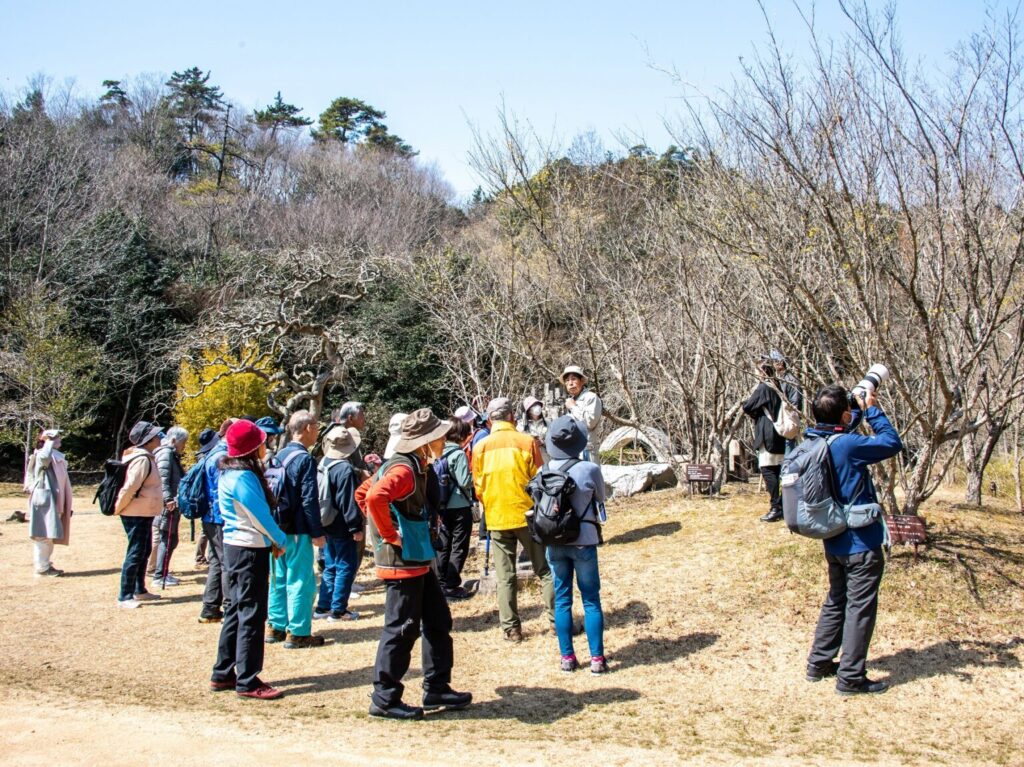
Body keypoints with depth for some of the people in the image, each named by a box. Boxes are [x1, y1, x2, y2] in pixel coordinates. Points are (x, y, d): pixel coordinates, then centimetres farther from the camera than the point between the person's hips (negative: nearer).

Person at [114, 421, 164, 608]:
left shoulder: (147, 458, 13)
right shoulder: (142, 460, -20)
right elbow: (129, 487, -24)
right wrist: (117, 509, -15)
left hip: (145, 514, 10)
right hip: (136, 514, -10)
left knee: (144, 552, 18)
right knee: (135, 554, -7)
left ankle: (139, 590, 28)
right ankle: (124, 597, -3)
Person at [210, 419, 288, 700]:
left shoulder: (230, 472, 11)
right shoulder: (244, 477, -20)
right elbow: (260, 516, -17)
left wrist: (272, 540, 9)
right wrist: (280, 540, -2)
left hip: (235, 547, 10)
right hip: (250, 549, -10)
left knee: (236, 611, 16)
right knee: (251, 614, -4)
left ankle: (223, 674, 24)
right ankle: (247, 682, 1)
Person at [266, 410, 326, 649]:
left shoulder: (279, 456, 10)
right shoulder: (305, 459, -14)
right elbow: (309, 499, -18)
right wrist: (317, 532, -13)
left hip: (278, 528, 8)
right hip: (297, 530, -8)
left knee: (279, 578, 15)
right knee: (301, 581, -2)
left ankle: (275, 627, 22)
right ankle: (297, 633, 1)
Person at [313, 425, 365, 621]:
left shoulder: (323, 464, 7)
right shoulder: (345, 469, -21)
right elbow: (349, 501, -22)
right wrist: (356, 527, -18)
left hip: (328, 524, 9)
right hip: (343, 527, -9)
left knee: (331, 567, 17)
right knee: (346, 567, 0)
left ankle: (323, 607, 20)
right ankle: (338, 610, 3)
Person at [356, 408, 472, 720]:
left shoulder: (413, 466, 12)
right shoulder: (404, 470, -19)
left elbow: (362, 493, 21)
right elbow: (374, 497, -39)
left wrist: (385, 529, 14)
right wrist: (390, 534, -26)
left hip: (418, 560, 11)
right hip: (401, 561, -11)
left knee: (438, 621, 16)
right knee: (401, 629, -2)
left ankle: (436, 689, 25)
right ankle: (384, 699, 8)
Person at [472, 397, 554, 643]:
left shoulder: (481, 447, -1)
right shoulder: (527, 442, -6)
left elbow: (478, 487, 4)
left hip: (496, 519, 1)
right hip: (527, 515, -1)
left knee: (505, 577, 8)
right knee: (545, 570, 10)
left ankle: (511, 629, 9)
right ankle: (556, 620, 10)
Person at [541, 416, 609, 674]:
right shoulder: (589, 469, -13)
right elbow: (601, 498, 4)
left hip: (554, 543, 3)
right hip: (583, 542, -3)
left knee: (561, 599, 11)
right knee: (591, 600, 6)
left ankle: (567, 657, 16)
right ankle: (597, 659, 7)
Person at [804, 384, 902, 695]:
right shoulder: (848, 445, -24)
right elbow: (892, 443, -12)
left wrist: (860, 409, 11)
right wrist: (872, 409, -4)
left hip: (834, 542, 8)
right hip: (861, 543, -8)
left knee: (836, 602, 21)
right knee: (860, 608, 1)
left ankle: (819, 664, 27)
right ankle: (851, 677, 7)